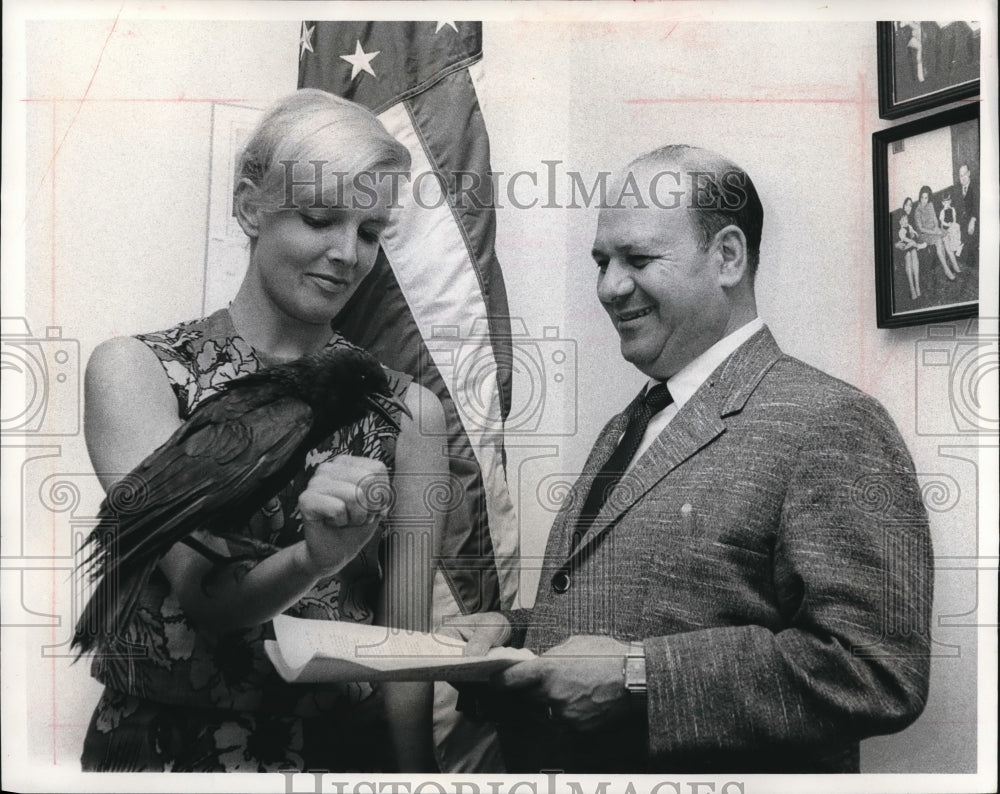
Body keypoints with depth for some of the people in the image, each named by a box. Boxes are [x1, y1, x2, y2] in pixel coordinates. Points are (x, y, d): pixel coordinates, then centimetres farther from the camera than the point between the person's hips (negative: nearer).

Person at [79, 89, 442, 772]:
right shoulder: (134, 371, -8)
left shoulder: (406, 409, -5)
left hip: (345, 744, 1)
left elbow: (406, 644, -5)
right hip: (163, 742, -1)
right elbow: (202, 589, -18)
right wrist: (311, 559, -36)